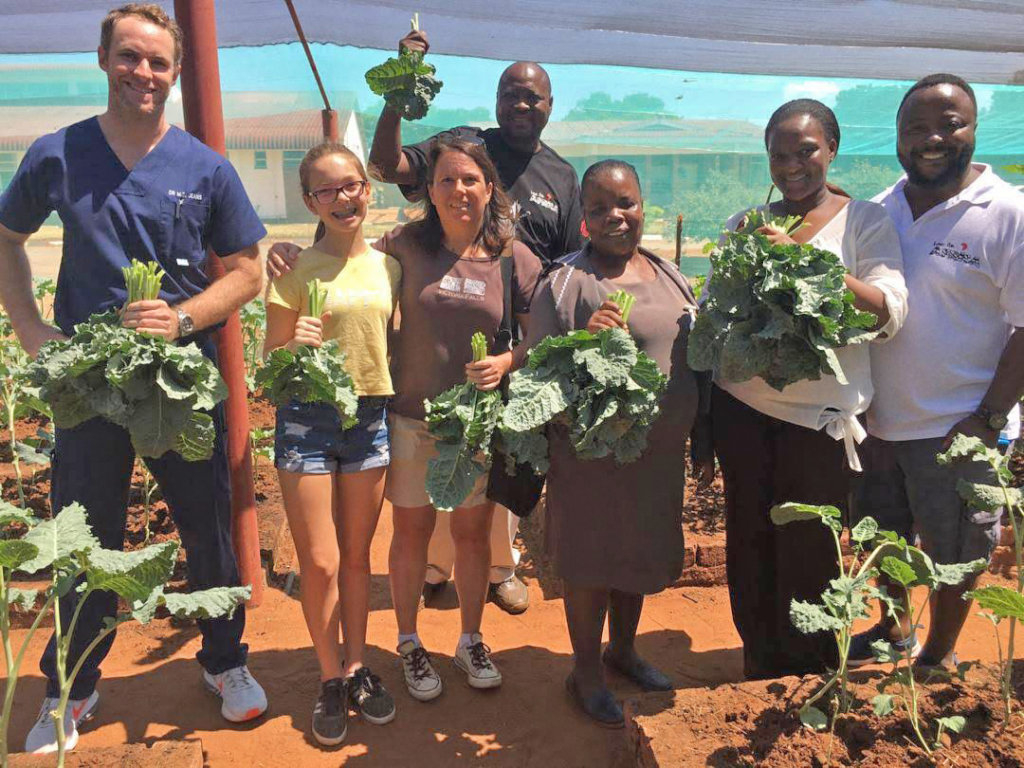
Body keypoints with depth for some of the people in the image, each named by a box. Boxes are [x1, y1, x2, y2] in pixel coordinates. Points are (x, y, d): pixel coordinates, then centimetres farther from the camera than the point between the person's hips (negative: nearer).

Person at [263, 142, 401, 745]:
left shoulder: (389, 266, 5)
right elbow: (271, 363, -2)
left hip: (372, 418, 3)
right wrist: (296, 347, -23)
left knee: (357, 557, 13)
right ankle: (331, 678, 23)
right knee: (320, 563, 2)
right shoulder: (295, 270, -4)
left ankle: (357, 667, 30)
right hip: (308, 419, -2)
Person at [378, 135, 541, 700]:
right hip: (411, 416, 0)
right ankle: (408, 643, 33)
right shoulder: (404, 246, -4)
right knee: (412, 532, 11)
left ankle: (471, 640, 35)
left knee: (473, 532, 13)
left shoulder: (512, 257, -3)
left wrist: (506, 362, -17)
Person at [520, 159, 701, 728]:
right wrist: (585, 342, -30)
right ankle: (586, 673, 30)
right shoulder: (565, 283, -12)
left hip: (661, 451, 7)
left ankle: (623, 649, 44)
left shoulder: (667, 275, 8)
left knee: (639, 553, 21)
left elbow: (696, 351, 18)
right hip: (593, 455, -6)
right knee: (591, 561, 8)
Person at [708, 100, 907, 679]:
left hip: (820, 418, -2)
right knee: (750, 544, 10)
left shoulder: (865, 221, 1)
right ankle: (759, 668, 32)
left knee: (809, 555, 6)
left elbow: (891, 312, -14)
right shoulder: (746, 224, 10)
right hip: (742, 408, 3)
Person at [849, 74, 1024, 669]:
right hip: (878, 420, 6)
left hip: (956, 431, -5)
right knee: (884, 538, 21)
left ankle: (939, 655, 35)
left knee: (951, 554, 12)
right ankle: (894, 629, 46)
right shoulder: (881, 211, 5)